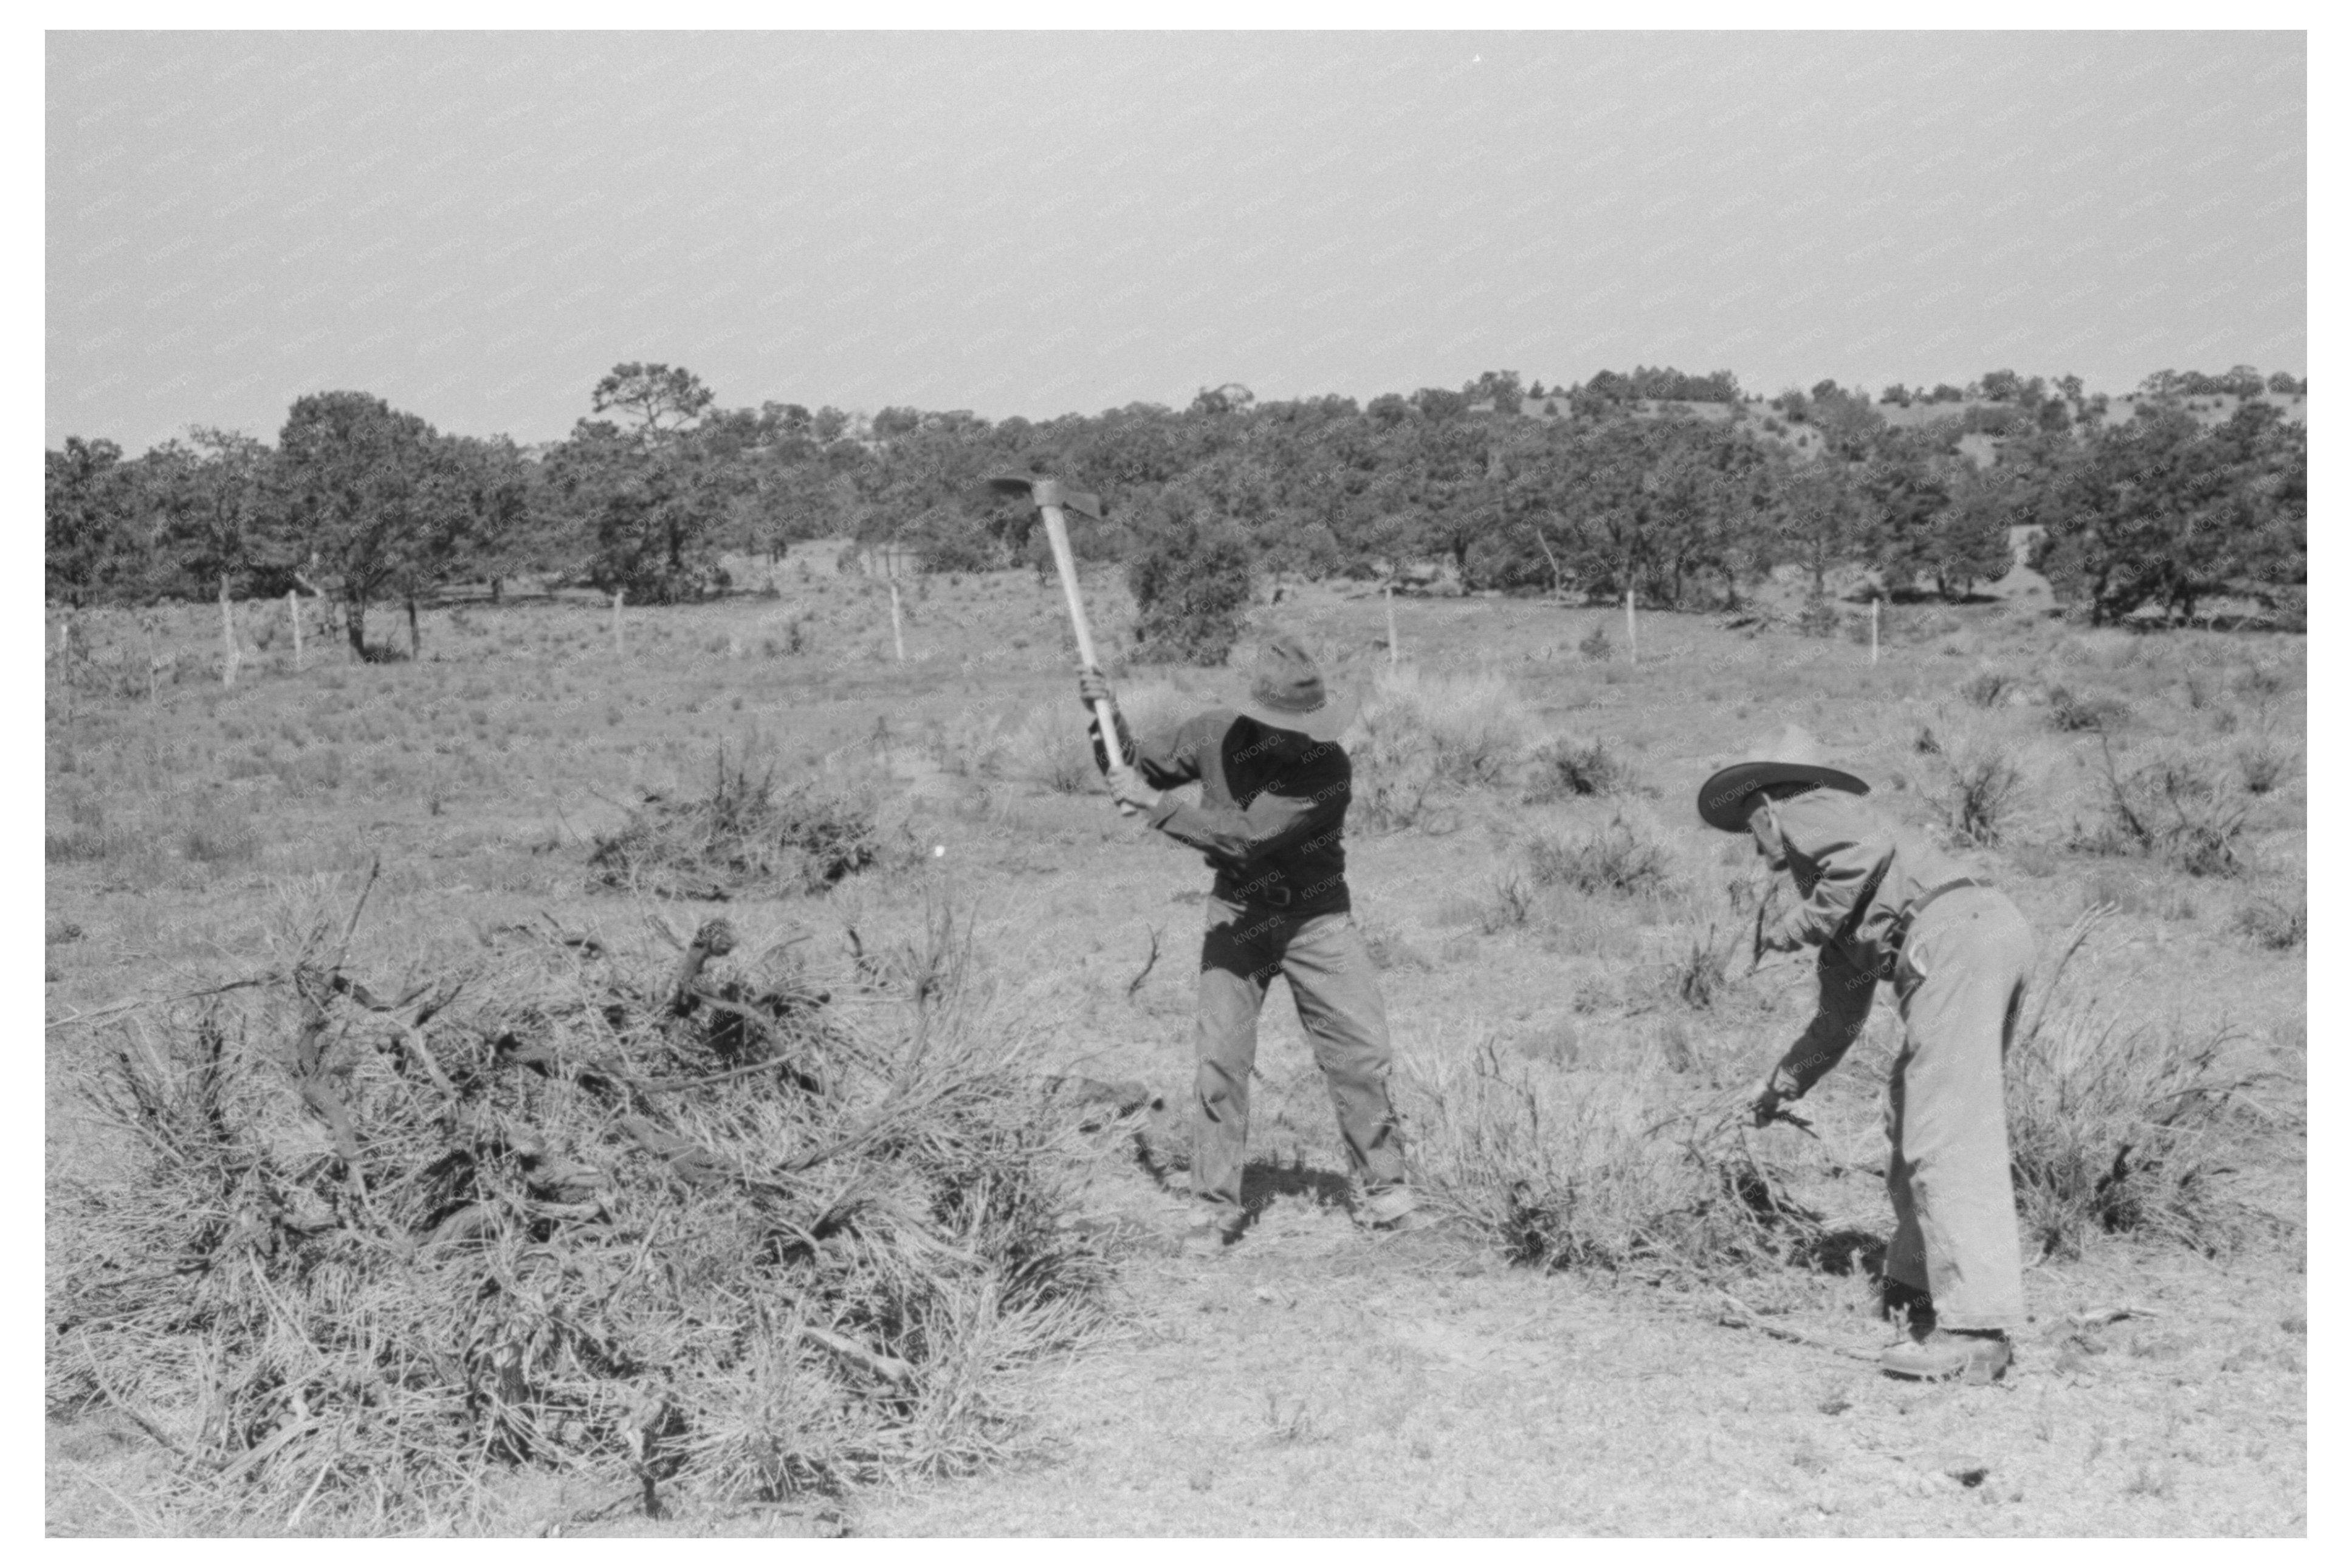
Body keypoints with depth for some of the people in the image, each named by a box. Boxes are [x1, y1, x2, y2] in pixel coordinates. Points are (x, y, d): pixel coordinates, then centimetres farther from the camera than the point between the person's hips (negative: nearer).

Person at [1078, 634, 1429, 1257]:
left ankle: (1385, 1190, 14)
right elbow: (1132, 771, 5)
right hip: (1237, 916, 2)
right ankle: (1215, 1207, 7)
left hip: (1316, 918, -2)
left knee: (1362, 1052, -2)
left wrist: (1154, 804, -31)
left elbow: (1244, 838, -32)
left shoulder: (1326, 767, -24)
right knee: (1220, 1059, -4)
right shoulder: (1215, 734, -11)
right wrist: (1106, 715, -12)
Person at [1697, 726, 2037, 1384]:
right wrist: (1783, 1083, 49)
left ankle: (1976, 1332, -17)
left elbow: (1871, 848, -11)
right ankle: (1919, 1285, 30)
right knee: (1915, 1113, 22)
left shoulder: (1802, 810, 12)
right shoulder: (1845, 910, 36)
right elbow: (1840, 1019, 40)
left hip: (1952, 935, -10)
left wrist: (1802, 925, -3)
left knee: (1946, 1136, -13)